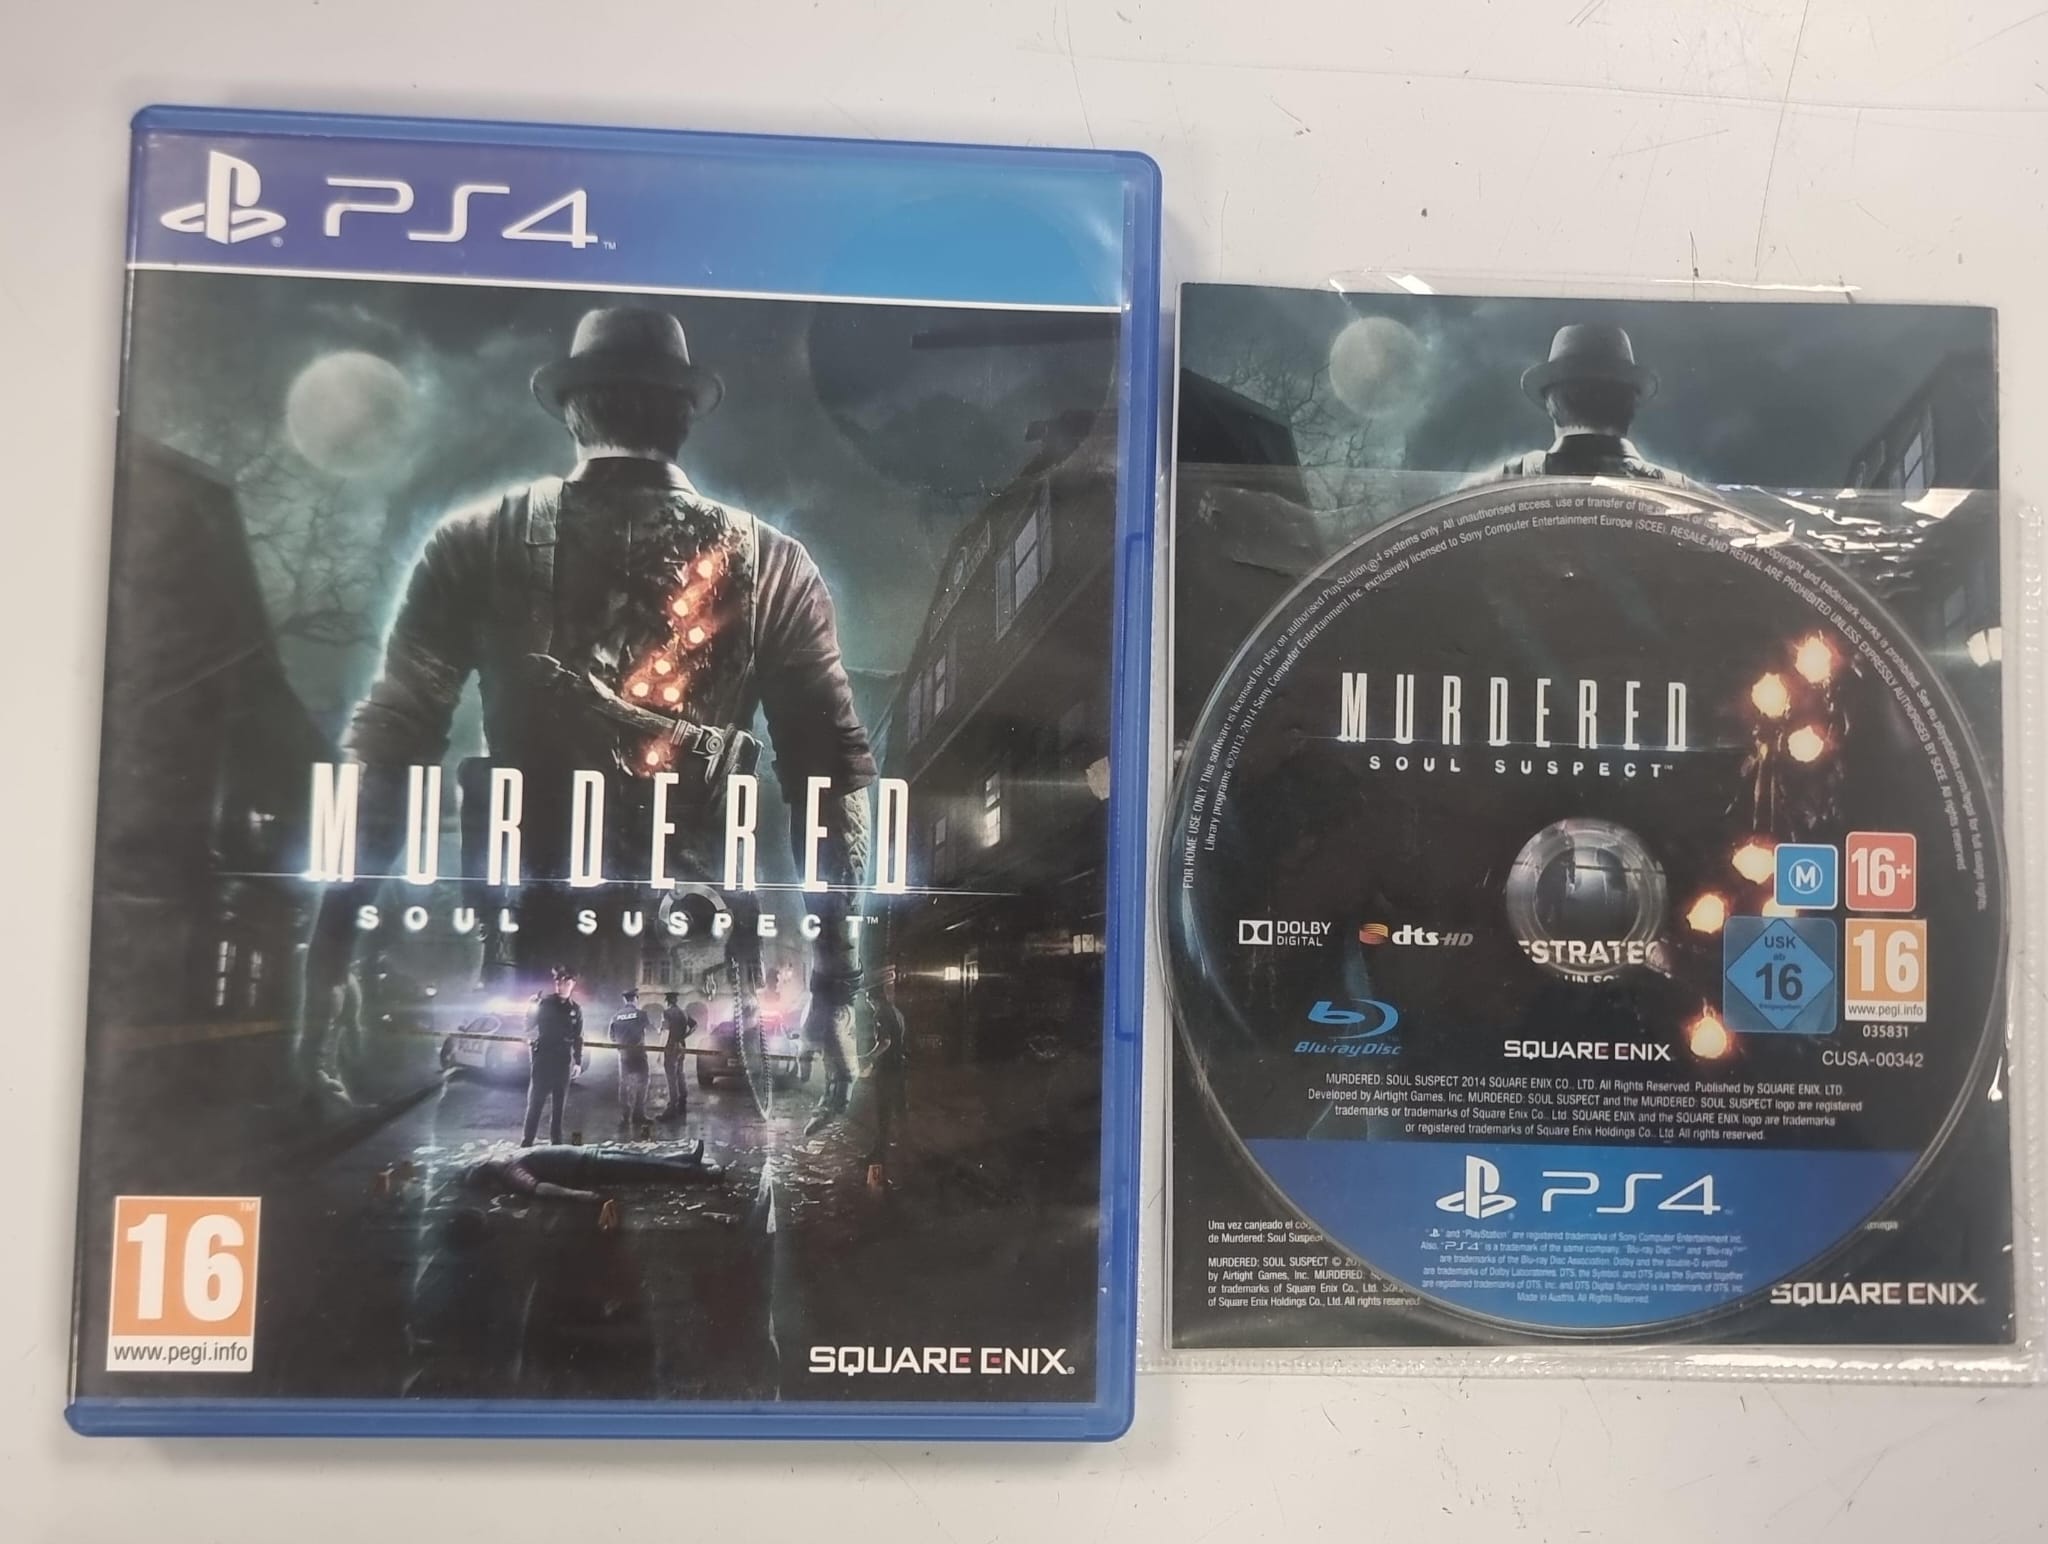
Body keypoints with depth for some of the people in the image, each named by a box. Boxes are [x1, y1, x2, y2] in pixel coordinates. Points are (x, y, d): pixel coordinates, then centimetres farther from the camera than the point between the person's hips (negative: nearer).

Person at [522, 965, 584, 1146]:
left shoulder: (576, 1009, 8)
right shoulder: (545, 1002, 1)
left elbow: (578, 1038, 10)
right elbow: (530, 1024, 4)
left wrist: (578, 1060, 5)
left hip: (563, 1060, 3)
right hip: (543, 1057, -3)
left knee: (559, 1102, 7)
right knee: (535, 1100, -5)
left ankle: (556, 1141, 14)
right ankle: (526, 1141, -4)